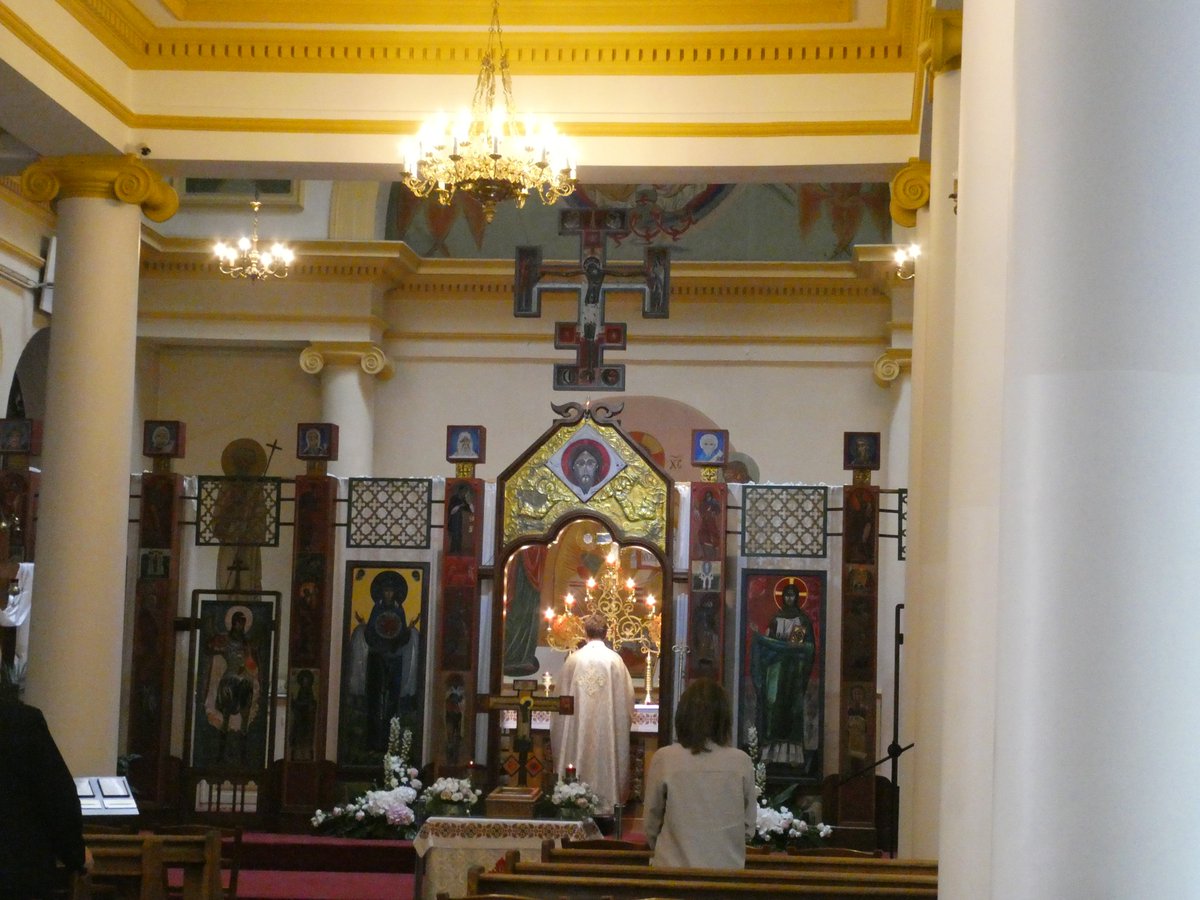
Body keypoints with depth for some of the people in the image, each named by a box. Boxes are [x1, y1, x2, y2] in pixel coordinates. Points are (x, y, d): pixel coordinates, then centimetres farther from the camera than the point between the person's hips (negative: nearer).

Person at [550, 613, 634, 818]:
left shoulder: (574, 659, -3)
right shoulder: (614, 659, -6)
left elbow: (562, 693, 4)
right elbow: (626, 695, -1)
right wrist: (625, 721, 14)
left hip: (577, 722, 1)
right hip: (606, 724, -1)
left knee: (580, 756, 8)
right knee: (604, 758, 5)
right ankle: (605, 802, 6)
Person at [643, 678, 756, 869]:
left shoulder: (663, 760, -9)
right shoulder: (741, 763, -6)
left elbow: (651, 824, 1)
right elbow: (749, 827, 4)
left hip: (674, 867, -1)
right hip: (728, 868, 1)